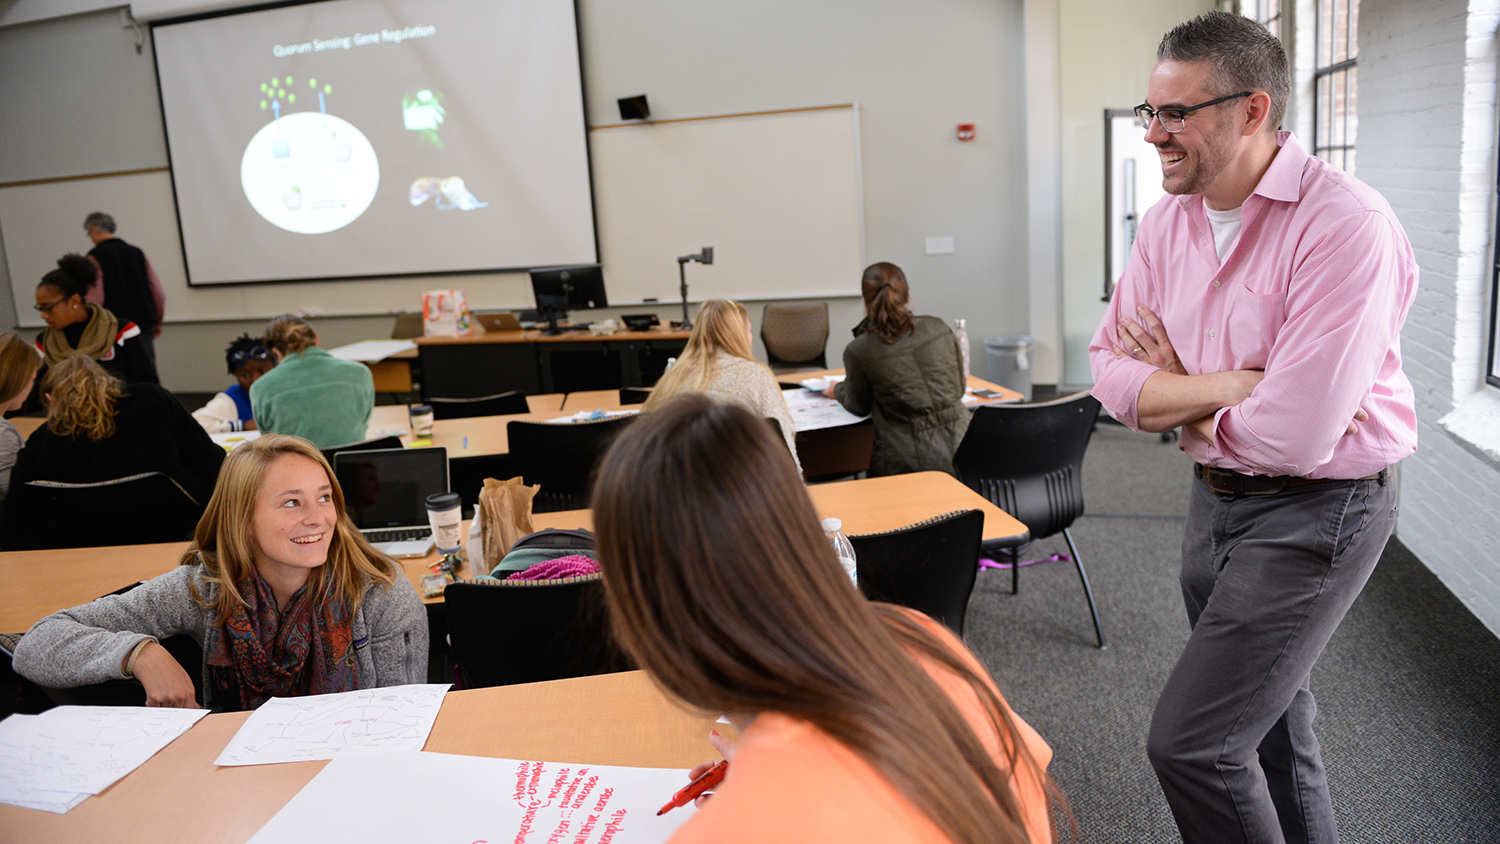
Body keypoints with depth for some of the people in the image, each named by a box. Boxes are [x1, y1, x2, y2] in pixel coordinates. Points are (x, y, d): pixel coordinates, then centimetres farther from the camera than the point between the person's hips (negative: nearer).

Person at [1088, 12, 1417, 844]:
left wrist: (1176, 389, -11)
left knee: (1188, 742, -10)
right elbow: (1114, 380, -4)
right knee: (1269, 722, 23)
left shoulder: (1345, 226, -23)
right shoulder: (1167, 223, 1)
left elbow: (1294, 436, -28)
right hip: (1215, 497, 7)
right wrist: (1238, 383, -19)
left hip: (1314, 512, -7)